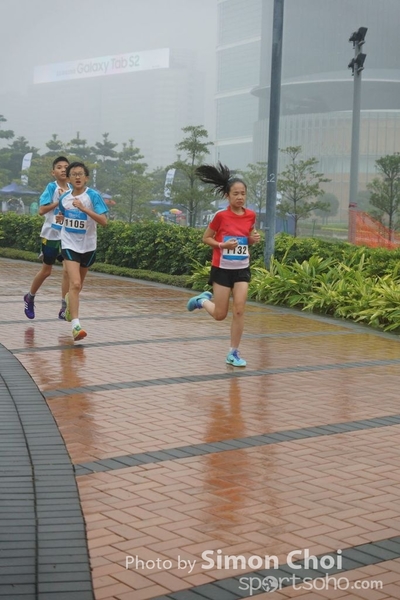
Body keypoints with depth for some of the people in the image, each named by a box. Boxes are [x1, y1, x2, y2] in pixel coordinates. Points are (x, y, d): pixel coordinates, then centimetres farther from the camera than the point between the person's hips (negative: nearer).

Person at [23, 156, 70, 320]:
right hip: (51, 235, -4)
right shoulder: (51, 187, -10)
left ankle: (64, 308, 2)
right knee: (46, 270, 7)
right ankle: (30, 297, 30)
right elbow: (41, 210, -17)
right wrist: (60, 200, -21)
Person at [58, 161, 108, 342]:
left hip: (87, 246, 0)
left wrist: (83, 208, -31)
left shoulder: (93, 196, -12)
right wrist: (61, 218, -4)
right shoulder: (64, 198, 0)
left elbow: (104, 221, -22)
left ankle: (69, 306, 51)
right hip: (69, 245, 0)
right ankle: (76, 325, -23)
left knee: (78, 284, 19)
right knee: (75, 284, -18)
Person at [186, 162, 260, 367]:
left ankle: (233, 353, 5)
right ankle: (203, 300, 36)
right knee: (220, 315, 3)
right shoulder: (221, 216, -13)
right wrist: (222, 245, -19)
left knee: (239, 310, -6)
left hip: (242, 269, 3)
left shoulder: (250, 215, -1)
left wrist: (254, 239, -6)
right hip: (222, 268, -3)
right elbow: (205, 238, -3)